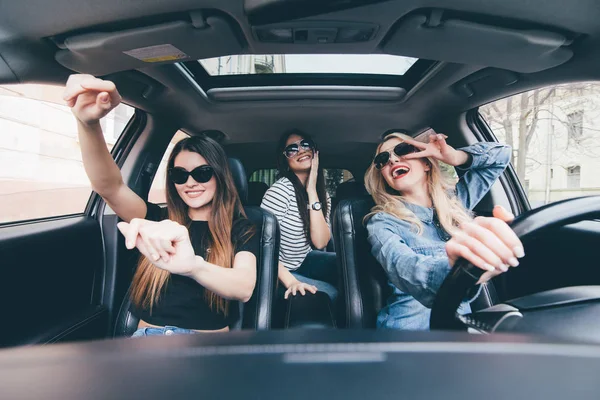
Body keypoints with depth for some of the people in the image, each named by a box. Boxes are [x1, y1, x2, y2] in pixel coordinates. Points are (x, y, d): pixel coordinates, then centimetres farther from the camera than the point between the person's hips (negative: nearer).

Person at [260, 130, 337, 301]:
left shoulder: (323, 195, 0)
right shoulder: (281, 190, -21)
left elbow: (320, 242, -15)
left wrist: (312, 192, -20)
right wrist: (290, 281, -35)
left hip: (303, 260, 7)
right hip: (276, 271, -6)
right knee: (331, 293, -23)